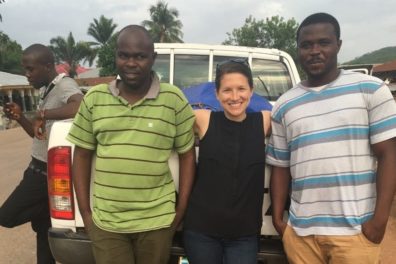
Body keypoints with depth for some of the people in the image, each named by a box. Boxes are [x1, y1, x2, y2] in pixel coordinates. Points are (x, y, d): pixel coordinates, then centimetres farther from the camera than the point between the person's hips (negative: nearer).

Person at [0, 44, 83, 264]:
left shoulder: (65, 85, -17)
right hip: (40, 169, 10)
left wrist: (43, 114, -33)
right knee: (42, 227, 17)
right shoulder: (47, 90, 13)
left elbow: (81, 107, -41)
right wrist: (20, 117, 4)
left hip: (47, 172, -10)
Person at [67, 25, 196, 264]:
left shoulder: (174, 99, -4)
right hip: (105, 222, 2)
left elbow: (187, 155, 1)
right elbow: (82, 156, 7)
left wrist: (181, 210, -1)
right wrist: (85, 212, 4)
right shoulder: (94, 98, 2)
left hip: (157, 222, -1)